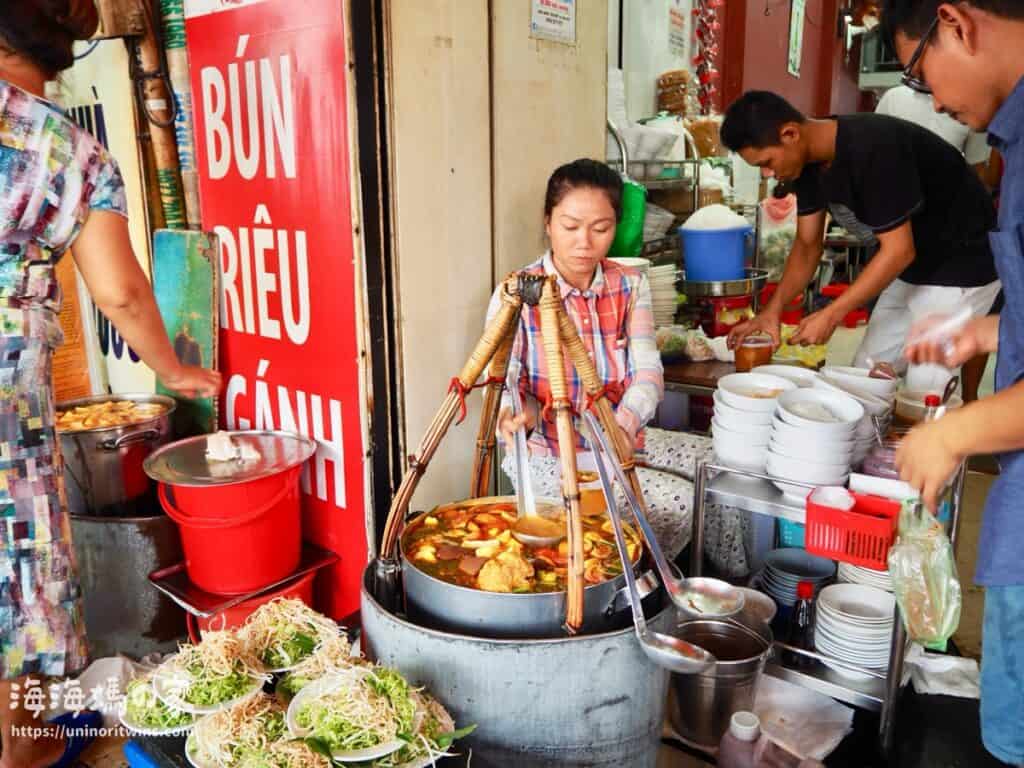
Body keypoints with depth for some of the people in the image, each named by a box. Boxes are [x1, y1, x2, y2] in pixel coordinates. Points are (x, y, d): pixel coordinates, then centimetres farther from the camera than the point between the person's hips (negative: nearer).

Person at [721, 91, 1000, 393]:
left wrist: (831, 315, -28)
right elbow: (808, 244, 2)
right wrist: (772, 309, -10)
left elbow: (899, 250, -29)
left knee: (923, 393, -8)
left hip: (960, 266, -8)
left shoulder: (872, 148, -31)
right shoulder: (809, 160, -5)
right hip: (912, 268, 8)